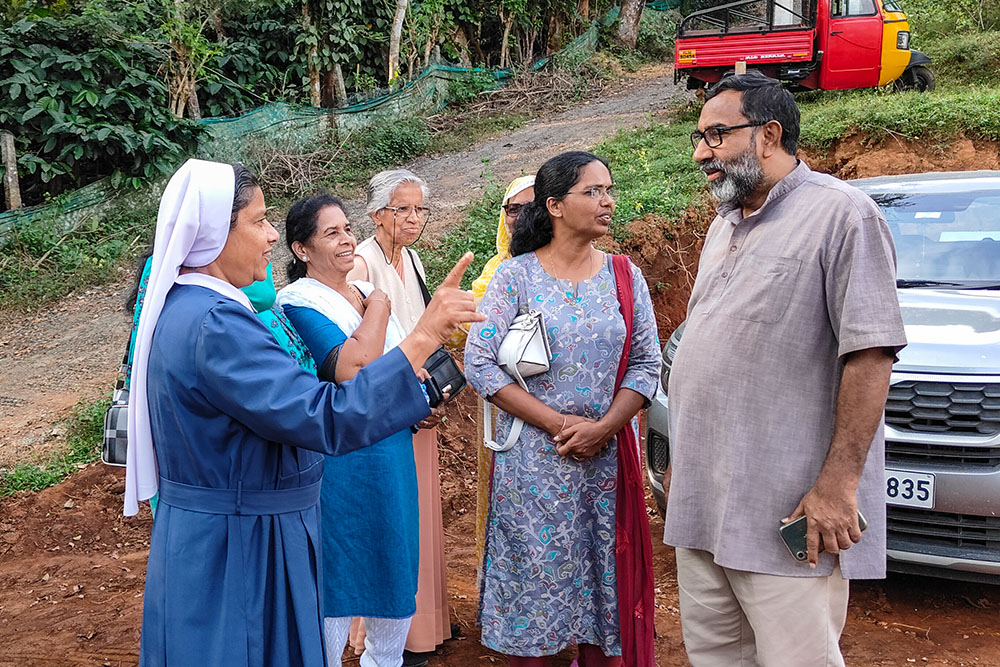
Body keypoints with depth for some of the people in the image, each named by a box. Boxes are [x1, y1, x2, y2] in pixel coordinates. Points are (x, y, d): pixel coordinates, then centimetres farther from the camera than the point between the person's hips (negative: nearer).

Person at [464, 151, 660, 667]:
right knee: (533, 572, 5)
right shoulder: (515, 276, -3)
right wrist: (558, 424, -13)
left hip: (607, 457, 3)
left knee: (603, 571, 9)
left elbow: (646, 362, 3)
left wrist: (604, 427, -13)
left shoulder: (624, 276, 6)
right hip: (533, 459, -2)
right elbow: (479, 362, -10)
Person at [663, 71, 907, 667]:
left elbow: (871, 353, -16)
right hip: (700, 502, 8)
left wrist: (838, 484, -21)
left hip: (787, 511, -8)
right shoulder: (725, 226, 18)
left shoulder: (840, 214, -10)